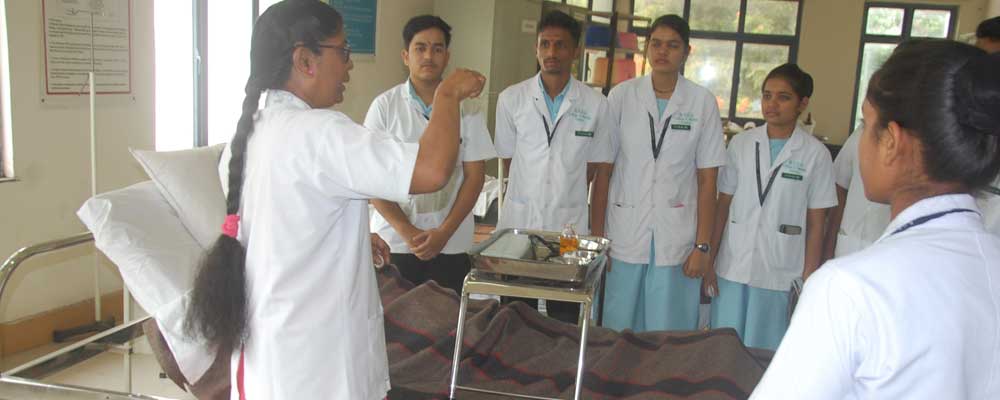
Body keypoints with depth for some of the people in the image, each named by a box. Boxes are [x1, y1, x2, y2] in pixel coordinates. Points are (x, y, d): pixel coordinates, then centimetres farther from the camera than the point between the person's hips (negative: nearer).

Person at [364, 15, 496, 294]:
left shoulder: (467, 107, 2)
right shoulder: (385, 106, -1)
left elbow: (474, 177, 2)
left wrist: (444, 233, -7)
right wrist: (408, 232, -9)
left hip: (451, 245, 1)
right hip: (393, 243, 0)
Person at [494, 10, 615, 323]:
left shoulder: (595, 104, 0)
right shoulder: (511, 99, 1)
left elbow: (599, 172, 3)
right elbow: (508, 162, 9)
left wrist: (597, 233, 1)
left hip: (571, 227, 0)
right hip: (518, 223, 1)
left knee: (565, 320, 5)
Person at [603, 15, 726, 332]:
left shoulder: (703, 102, 0)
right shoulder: (622, 95, 1)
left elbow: (707, 180, 1)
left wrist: (702, 246, -2)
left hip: (676, 236, 0)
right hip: (625, 231, 1)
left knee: (669, 333, 5)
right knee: (618, 327, 7)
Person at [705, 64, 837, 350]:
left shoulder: (815, 154, -3)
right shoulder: (740, 144, 4)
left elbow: (816, 224, -1)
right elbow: (723, 206, 6)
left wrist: (809, 281, -3)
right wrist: (708, 260, 4)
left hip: (781, 274, -2)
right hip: (732, 268, 2)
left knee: (765, 353, 7)